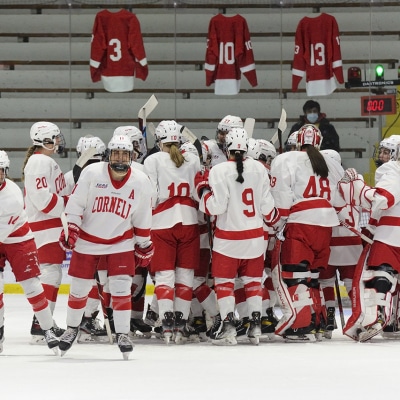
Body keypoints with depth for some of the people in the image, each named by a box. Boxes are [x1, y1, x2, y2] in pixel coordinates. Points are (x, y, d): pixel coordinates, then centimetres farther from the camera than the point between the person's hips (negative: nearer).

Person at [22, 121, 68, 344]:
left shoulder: (48, 162, 20)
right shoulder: (40, 162, -14)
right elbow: (42, 198, -23)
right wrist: (69, 206, -18)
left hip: (53, 226, 11)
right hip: (45, 227, -11)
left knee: (52, 274, 15)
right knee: (50, 273, -15)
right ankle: (40, 326, -19)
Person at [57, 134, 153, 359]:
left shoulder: (141, 182, -7)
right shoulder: (92, 173, -14)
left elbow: (142, 219, 3)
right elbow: (76, 203, -9)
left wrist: (144, 245, 7)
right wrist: (71, 228, -18)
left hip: (121, 242, 0)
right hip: (87, 239, 0)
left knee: (121, 288, -9)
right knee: (79, 288, 7)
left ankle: (123, 334, 0)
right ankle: (72, 328, 28)